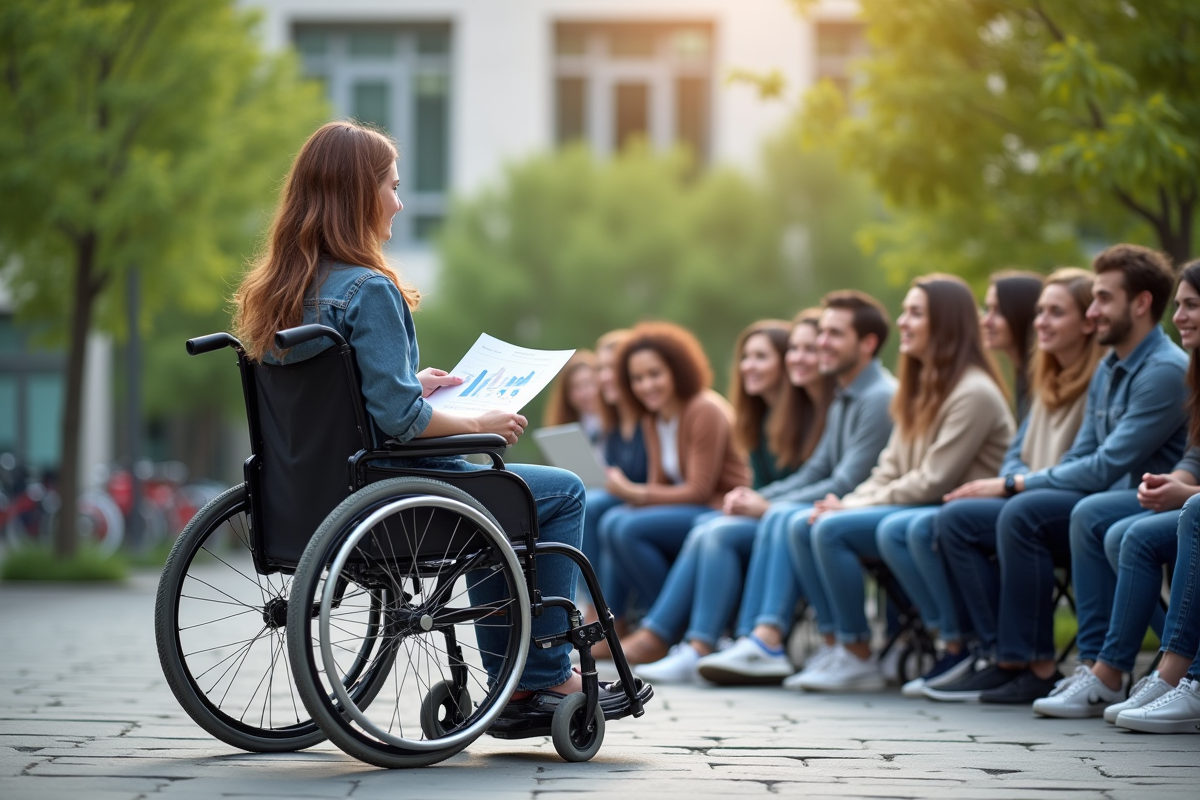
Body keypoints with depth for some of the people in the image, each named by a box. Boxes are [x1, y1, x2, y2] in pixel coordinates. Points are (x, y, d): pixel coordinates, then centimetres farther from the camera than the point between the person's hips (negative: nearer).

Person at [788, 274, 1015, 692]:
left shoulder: (974, 393, -14)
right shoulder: (921, 389, 17)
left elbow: (934, 481, -18)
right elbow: (890, 469, 17)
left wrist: (854, 507, -14)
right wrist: (847, 502, -2)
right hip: (909, 509, 10)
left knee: (832, 529, -23)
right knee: (803, 524, -5)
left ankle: (858, 658, -15)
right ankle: (842, 643, -8)